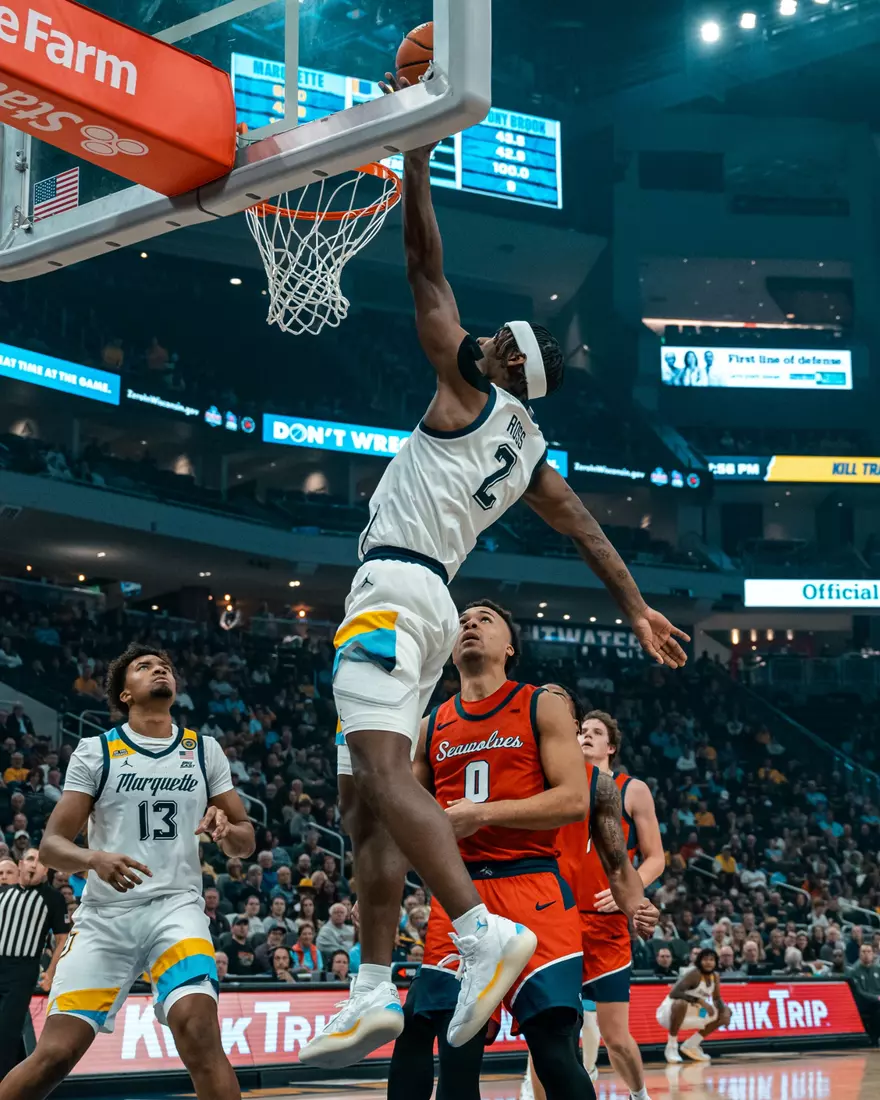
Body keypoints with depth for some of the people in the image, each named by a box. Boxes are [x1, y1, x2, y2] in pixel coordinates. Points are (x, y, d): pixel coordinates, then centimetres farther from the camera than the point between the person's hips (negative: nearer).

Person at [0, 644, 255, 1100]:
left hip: (176, 907, 1)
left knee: (198, 1030, -24)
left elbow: (245, 841, 13)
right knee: (55, 1054, -7)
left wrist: (225, 830, -11)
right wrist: (94, 859, -23)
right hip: (104, 914, -1)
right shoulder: (95, 751, 3)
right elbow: (52, 844, -1)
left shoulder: (204, 750, 9)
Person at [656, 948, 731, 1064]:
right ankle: (671, 1046, -21)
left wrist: (724, 1012, -10)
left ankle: (691, 1045, 13)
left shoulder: (715, 976, 0)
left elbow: (717, 999, 12)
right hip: (669, 1013, -8)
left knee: (725, 1012, 8)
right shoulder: (693, 974, -23)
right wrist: (699, 1000, -39)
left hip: (690, 1014, 8)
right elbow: (673, 993, -35)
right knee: (681, 1003, -42)